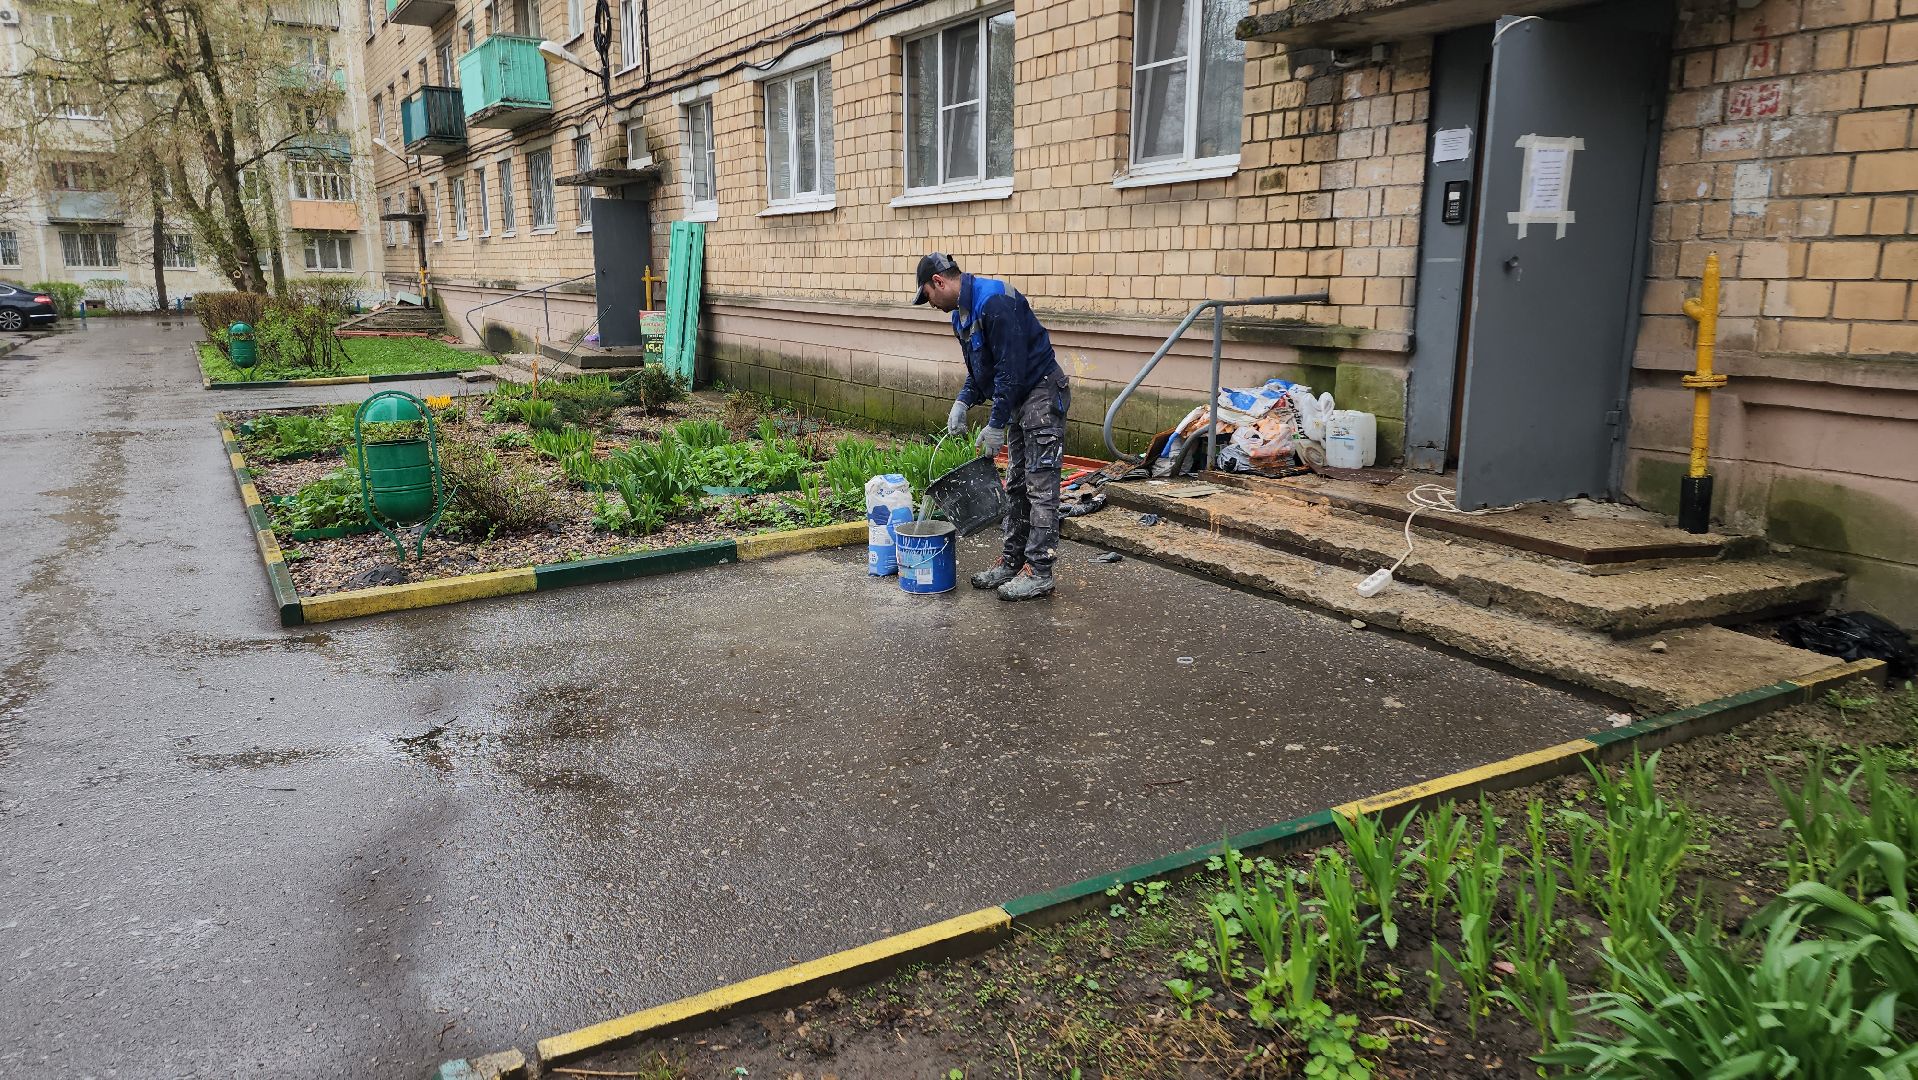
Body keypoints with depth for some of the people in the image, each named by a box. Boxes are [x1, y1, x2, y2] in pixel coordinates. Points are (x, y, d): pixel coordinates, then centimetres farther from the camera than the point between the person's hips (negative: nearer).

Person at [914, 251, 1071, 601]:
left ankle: (1039, 573, -3)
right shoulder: (962, 313, 10)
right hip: (1019, 401, 10)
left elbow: (1011, 368, -25)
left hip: (1042, 394, -10)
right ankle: (1012, 563, 21)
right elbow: (979, 369, 19)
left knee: (1040, 487, -7)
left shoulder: (994, 302, -23)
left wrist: (996, 425, -21)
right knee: (1016, 486, 14)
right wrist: (963, 402, 2)